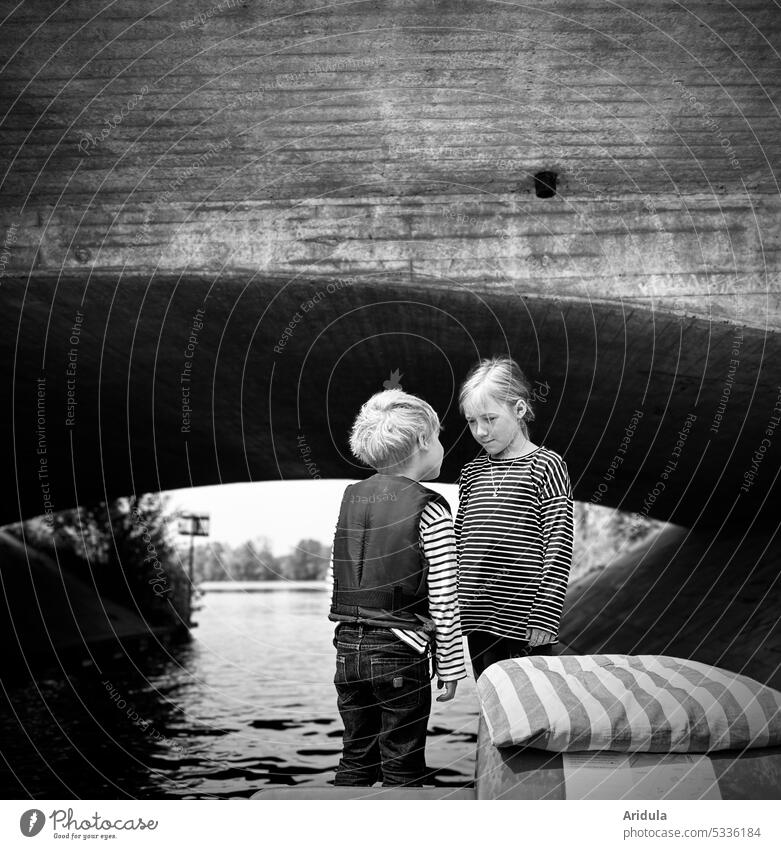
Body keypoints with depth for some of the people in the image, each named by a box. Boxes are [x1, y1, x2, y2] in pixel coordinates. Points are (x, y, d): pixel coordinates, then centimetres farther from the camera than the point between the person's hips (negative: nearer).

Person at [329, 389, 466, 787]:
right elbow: (443, 600, -11)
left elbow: (336, 574, 10)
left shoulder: (351, 496, 5)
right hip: (399, 651, -5)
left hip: (348, 646, 5)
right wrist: (450, 666, -2)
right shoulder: (429, 510, -12)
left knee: (355, 760, 18)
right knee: (401, 768, 9)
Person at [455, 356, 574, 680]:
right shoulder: (472, 472, 10)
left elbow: (558, 548, -9)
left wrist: (545, 617, -12)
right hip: (478, 620, 5)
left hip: (523, 624, -5)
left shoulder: (545, 465, -6)